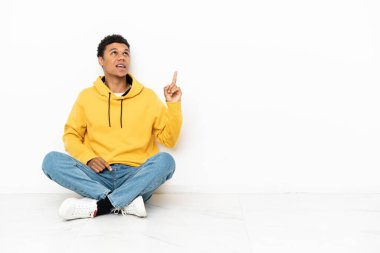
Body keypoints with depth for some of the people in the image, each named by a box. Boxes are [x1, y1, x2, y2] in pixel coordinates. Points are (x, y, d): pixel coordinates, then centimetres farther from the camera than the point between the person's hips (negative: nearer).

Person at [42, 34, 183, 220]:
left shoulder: (148, 96, 9)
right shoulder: (87, 96, 11)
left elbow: (169, 140, 8)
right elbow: (71, 135, 13)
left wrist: (173, 105, -5)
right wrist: (88, 158, -7)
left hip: (136, 177, -1)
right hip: (98, 176, 1)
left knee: (165, 160, -30)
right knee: (52, 160, -23)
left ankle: (99, 206, -31)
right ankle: (125, 203, -29)